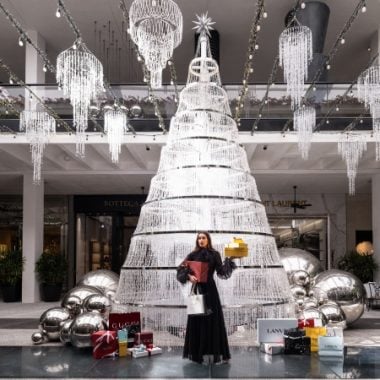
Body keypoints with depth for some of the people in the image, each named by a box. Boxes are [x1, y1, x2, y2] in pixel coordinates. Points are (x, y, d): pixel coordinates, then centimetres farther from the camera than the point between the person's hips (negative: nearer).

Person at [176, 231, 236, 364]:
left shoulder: (215, 254, 4)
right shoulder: (193, 255, 7)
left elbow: (221, 272, -4)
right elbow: (181, 269, -1)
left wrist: (229, 260, -16)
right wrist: (189, 276, -18)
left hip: (210, 289, -1)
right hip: (197, 289, 1)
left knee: (213, 319, -3)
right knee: (196, 320, 1)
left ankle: (215, 352, 0)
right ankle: (197, 352, 6)